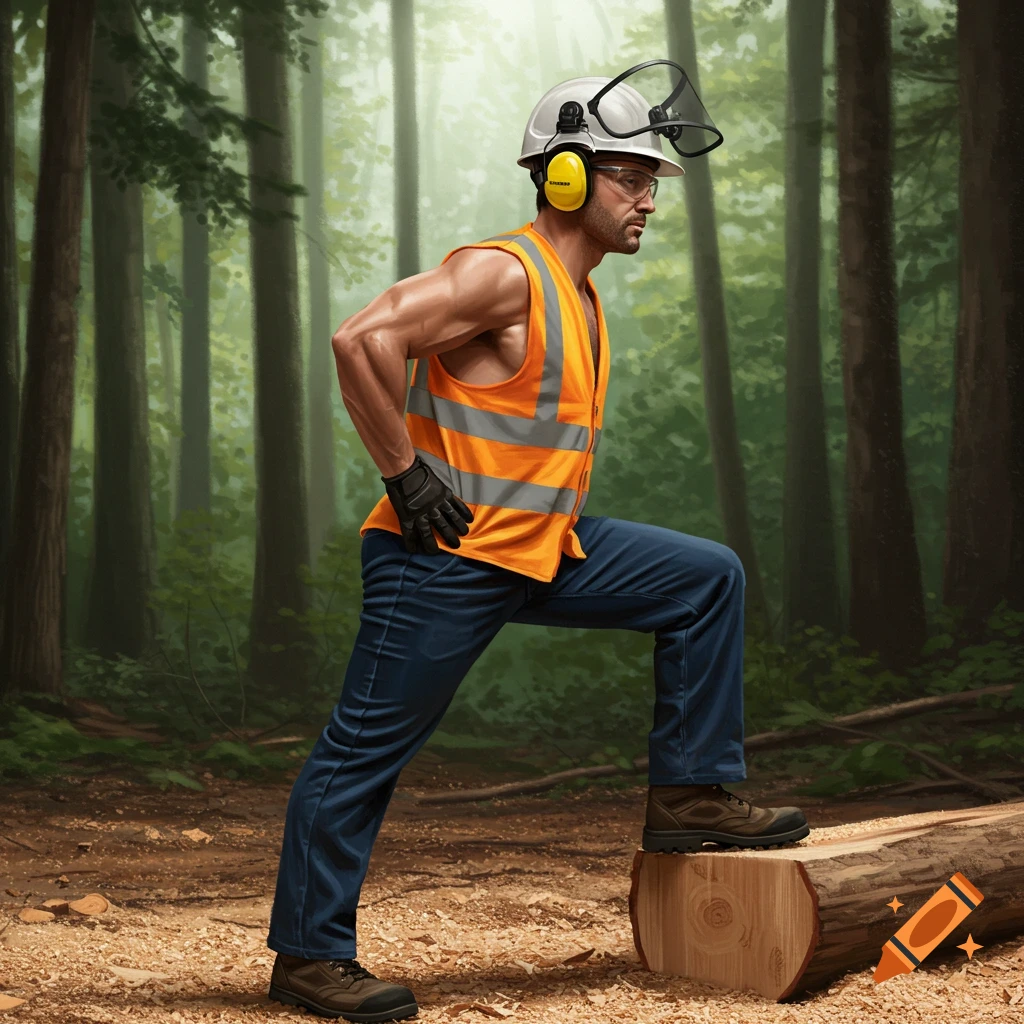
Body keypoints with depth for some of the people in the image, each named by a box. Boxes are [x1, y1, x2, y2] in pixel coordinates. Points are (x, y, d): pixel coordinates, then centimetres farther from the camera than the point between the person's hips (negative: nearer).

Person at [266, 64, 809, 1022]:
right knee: (366, 746, -2)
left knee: (708, 579, 8)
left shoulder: (579, 295, 13)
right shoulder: (505, 271, -16)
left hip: (547, 549, 9)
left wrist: (548, 517, 18)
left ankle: (689, 795, 10)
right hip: (445, 558, -9)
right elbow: (361, 338, -27)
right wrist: (407, 472, -22)